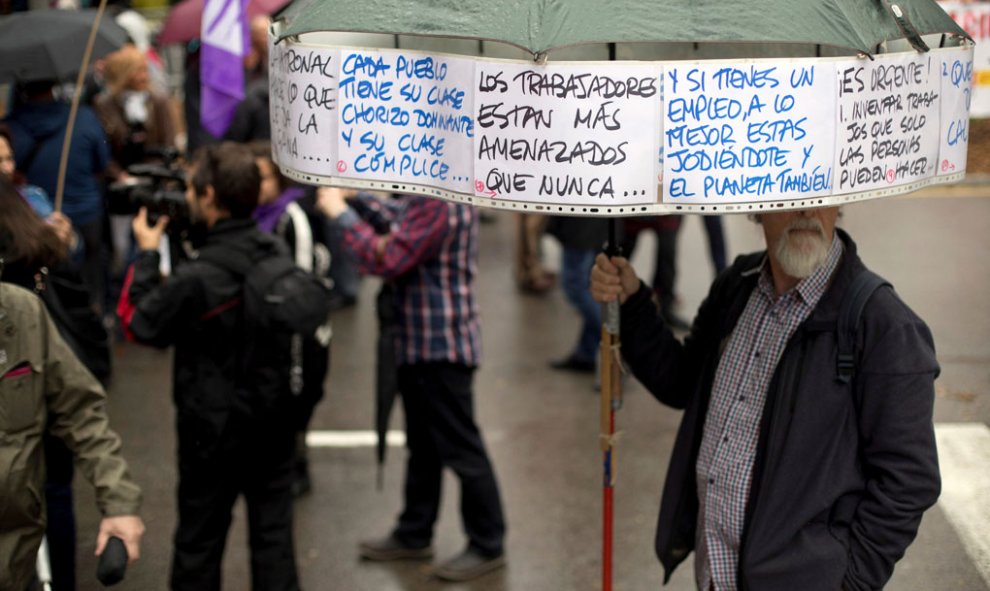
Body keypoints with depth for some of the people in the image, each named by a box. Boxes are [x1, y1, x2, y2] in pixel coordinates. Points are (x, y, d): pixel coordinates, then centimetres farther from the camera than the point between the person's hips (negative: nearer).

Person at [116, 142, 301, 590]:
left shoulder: (197, 279, -26)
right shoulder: (279, 255, -6)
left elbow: (137, 322, -11)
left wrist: (146, 254, -3)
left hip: (215, 430, -5)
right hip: (275, 421, 5)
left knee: (199, 541, 12)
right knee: (273, 535, 13)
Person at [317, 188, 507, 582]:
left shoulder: (440, 206, -26)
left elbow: (387, 261, -24)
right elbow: (394, 219, 13)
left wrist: (341, 214, -16)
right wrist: (353, 195, 3)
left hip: (441, 346, -10)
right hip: (422, 344, 10)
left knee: (459, 448, 2)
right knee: (423, 445, 20)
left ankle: (487, 545, 14)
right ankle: (414, 534, 34)